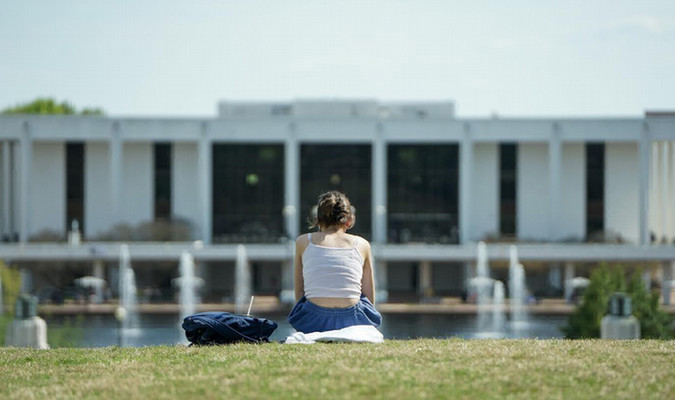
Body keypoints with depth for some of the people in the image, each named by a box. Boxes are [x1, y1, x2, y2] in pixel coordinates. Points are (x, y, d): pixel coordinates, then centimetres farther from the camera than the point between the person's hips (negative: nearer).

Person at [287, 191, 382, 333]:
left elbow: (299, 294, 13)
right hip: (352, 320, 0)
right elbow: (370, 299, 12)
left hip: (313, 322, 0)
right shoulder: (362, 244, 10)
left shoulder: (303, 242, 10)